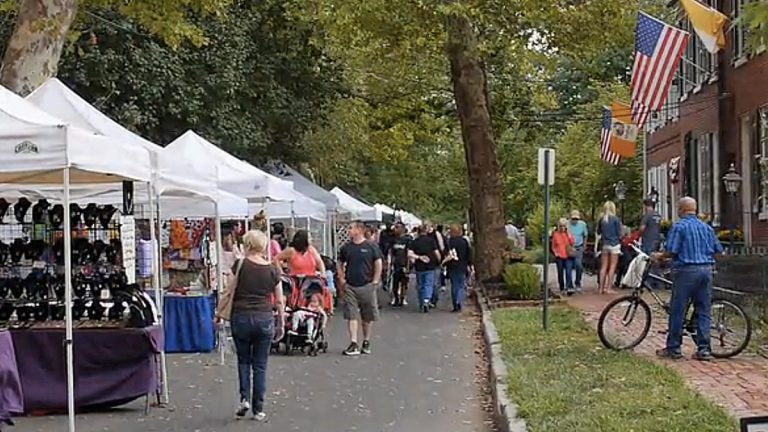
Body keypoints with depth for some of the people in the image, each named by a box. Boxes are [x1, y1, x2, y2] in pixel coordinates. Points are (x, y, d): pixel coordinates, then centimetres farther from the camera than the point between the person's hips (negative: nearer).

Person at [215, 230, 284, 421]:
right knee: (260, 365, 9)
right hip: (265, 319, 1)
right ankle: (258, 409, 11)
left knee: (243, 360, 19)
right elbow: (279, 301, 5)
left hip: (241, 318, -1)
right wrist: (281, 324, 15)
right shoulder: (272, 270, 1)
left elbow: (228, 292, -5)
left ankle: (244, 398, 2)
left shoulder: (240, 265, -6)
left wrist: (219, 314, 7)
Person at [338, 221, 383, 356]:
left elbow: (378, 265, 1)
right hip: (350, 287, 2)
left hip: (367, 286, -2)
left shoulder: (371, 247, -1)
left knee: (368, 317, 7)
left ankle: (366, 342, 22)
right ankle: (354, 344, -5)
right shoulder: (346, 248, 7)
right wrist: (341, 278, 4)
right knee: (351, 316, -4)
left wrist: (375, 281, -4)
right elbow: (340, 264, 17)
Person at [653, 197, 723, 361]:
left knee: (677, 310, 2)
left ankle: (673, 348, 7)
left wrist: (660, 256, 6)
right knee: (703, 311, 8)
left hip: (687, 270, -6)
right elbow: (718, 250, 13)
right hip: (706, 270, 6)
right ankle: (704, 349, 6)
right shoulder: (706, 227, 12)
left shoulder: (679, 226, -6)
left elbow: (672, 251, -12)